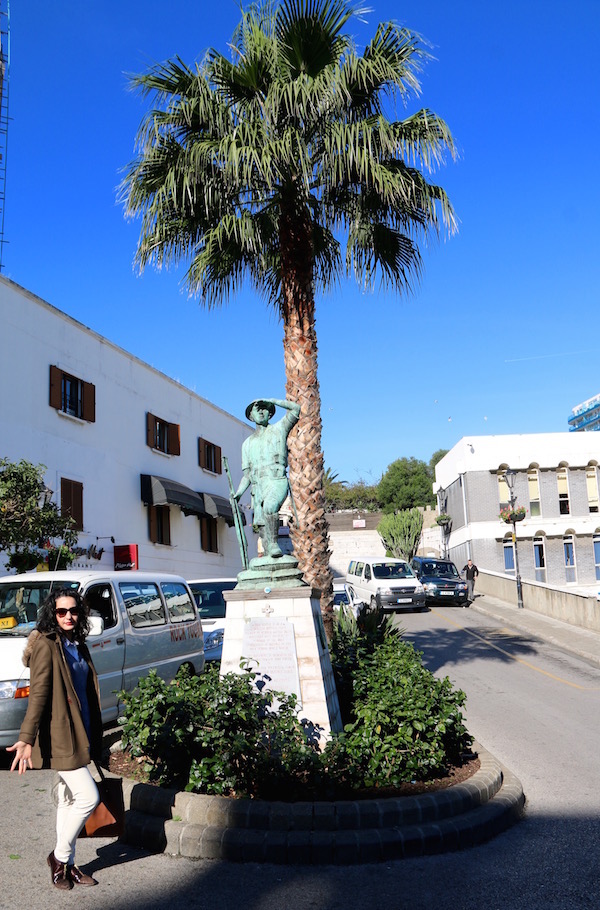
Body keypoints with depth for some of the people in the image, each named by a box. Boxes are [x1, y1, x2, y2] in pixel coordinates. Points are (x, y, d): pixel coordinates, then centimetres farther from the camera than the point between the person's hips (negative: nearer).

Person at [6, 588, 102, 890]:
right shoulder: (46, 645, -14)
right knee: (88, 797, -8)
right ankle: (59, 856, 12)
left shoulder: (77, 645, 10)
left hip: (79, 734, 8)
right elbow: (38, 694, -20)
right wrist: (26, 739, -25)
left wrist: (92, 736, 20)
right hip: (60, 736, -8)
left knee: (68, 800, 16)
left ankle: (66, 864, 27)